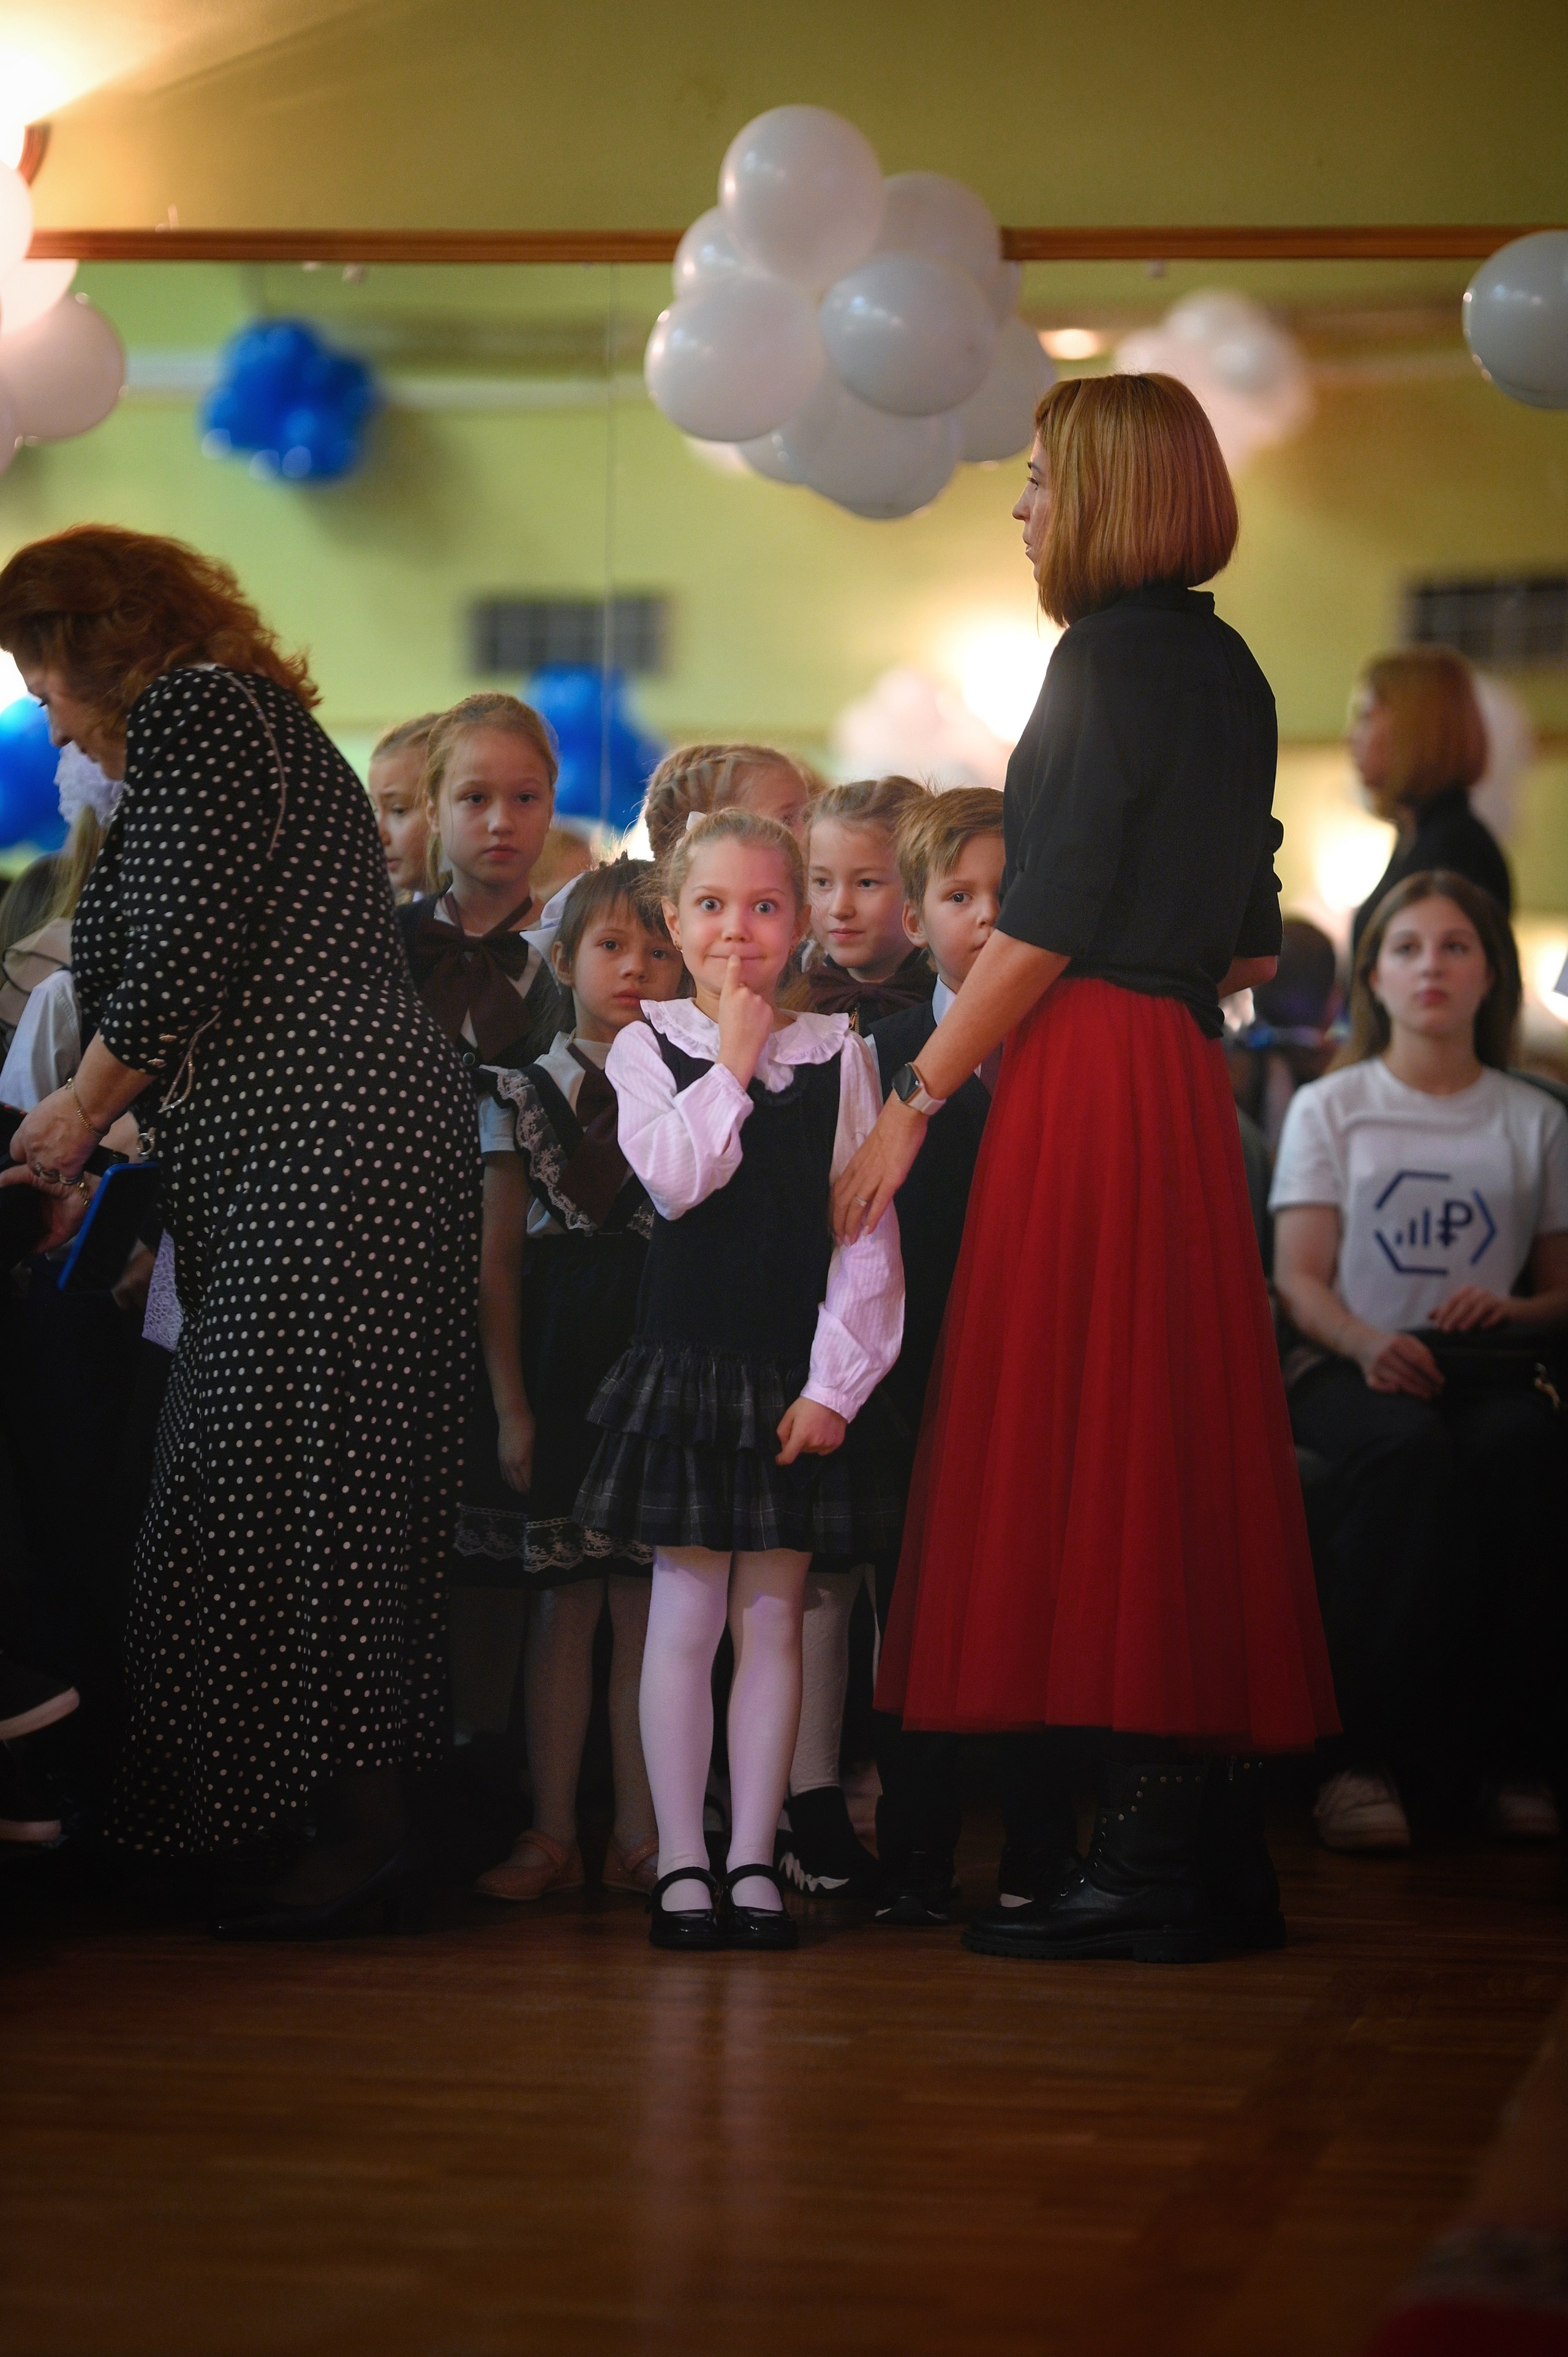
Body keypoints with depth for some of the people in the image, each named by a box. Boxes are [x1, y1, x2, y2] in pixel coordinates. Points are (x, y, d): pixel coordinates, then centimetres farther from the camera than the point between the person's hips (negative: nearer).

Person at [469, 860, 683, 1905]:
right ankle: (552, 1829, 8)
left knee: (647, 1600, 2)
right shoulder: (524, 1096, 6)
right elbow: (499, 1262, 4)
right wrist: (510, 1406, -2)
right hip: (558, 1368, 0)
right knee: (562, 1603, 2)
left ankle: (641, 1830, 8)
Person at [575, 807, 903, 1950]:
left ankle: (754, 1860, 9)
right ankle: (683, 1863, 4)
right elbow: (675, 1178, -16)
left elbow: (866, 1231, 1)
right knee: (685, 1611, -1)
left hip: (799, 1380, 1)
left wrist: (835, 1383, -6)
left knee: (774, 1614, 4)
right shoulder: (647, 1048, 2)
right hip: (687, 1360, -1)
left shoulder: (838, 1054, 4)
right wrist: (734, 1062, -8)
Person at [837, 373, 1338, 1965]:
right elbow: (1251, 944, 18)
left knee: (1086, 1438, -6)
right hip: (1181, 1077, 9)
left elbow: (1047, 926, -15)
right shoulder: (1225, 667, 15)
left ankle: (1146, 1864, -5)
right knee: (1171, 1443, 10)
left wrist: (915, 1099, -12)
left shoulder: (1112, 655, -10)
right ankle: (1207, 1850, 14)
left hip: (1088, 1076, -9)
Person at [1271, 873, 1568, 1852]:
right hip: (1352, 1369, -1)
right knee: (1405, 1450, -38)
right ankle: (1363, 1755, -38)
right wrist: (1369, 1343, -18)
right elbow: (1299, 1278, 4)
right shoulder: (1330, 1109, 14)